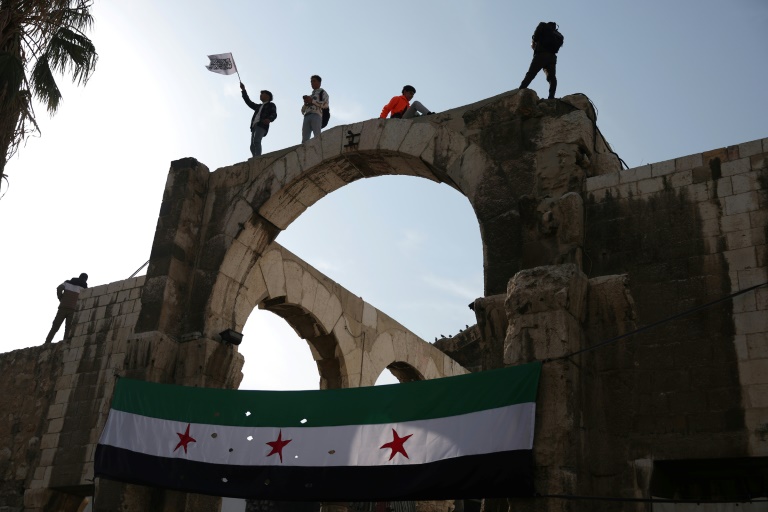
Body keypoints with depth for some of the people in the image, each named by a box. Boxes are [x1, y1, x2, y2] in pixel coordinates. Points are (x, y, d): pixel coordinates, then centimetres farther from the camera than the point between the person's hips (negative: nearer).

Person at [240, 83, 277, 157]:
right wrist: (243, 90, 30)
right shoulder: (259, 106, 36)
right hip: (255, 126, 7)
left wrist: (269, 119, -25)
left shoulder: (271, 105, 15)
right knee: (252, 146, -9)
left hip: (262, 125, -7)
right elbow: (248, 102, 35)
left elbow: (274, 114, -2)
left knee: (256, 141, -29)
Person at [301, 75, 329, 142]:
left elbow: (325, 105, -1)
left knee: (317, 137, -23)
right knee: (304, 139, -14)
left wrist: (312, 101, -4)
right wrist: (306, 103, 9)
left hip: (316, 116, -5)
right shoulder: (310, 96, 37)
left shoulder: (323, 93, 20)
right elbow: (303, 110, 30)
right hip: (307, 117, 5)